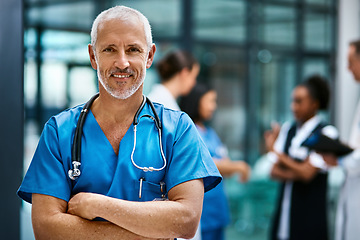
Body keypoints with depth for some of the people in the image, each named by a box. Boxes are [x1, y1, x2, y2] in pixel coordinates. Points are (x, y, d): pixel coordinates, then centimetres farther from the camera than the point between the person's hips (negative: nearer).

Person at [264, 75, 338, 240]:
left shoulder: (325, 133, -8)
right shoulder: (287, 129, 11)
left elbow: (307, 174, -14)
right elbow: (274, 171, 9)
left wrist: (275, 151, -9)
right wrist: (295, 173, -10)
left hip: (310, 213, -5)